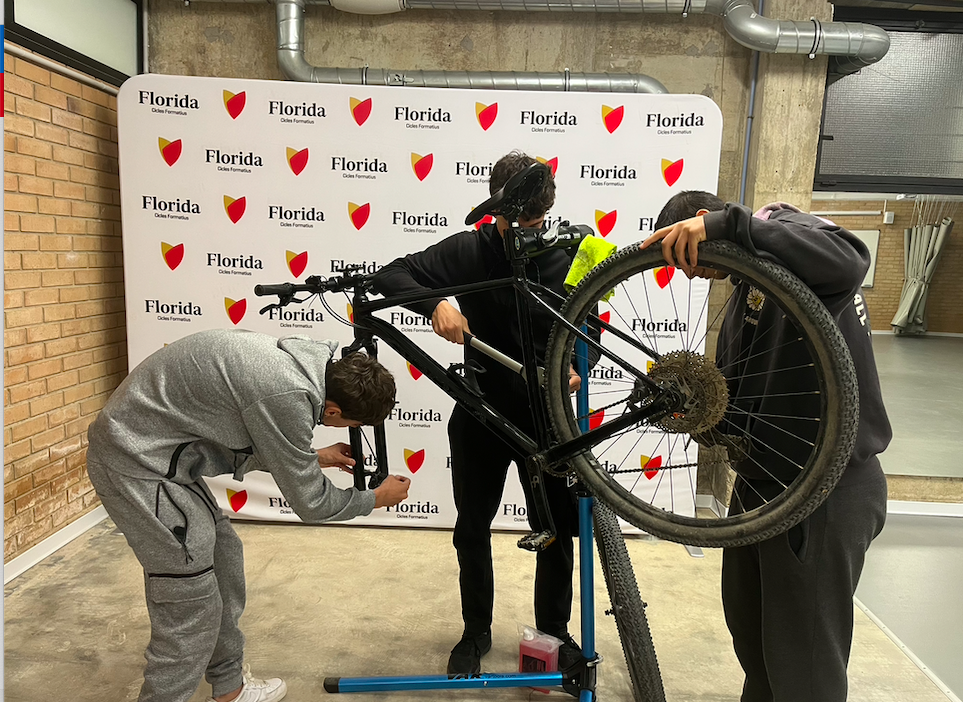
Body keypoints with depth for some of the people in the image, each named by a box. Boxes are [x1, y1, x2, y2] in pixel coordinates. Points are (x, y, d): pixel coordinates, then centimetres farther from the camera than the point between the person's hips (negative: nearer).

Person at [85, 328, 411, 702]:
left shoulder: (294, 357, -1)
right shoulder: (287, 394, -29)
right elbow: (308, 501, -14)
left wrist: (315, 457, 19)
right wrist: (377, 498, 0)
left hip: (151, 446, 10)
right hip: (138, 465, -10)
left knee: (223, 557, 19)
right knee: (192, 606, -2)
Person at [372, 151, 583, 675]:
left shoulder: (564, 258, -4)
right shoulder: (468, 250, -6)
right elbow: (390, 276, -11)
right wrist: (436, 302, -31)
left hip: (545, 416, 0)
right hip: (481, 414, 1)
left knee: (556, 531, 10)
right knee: (472, 531, 13)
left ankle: (554, 631, 34)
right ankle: (476, 631, 36)